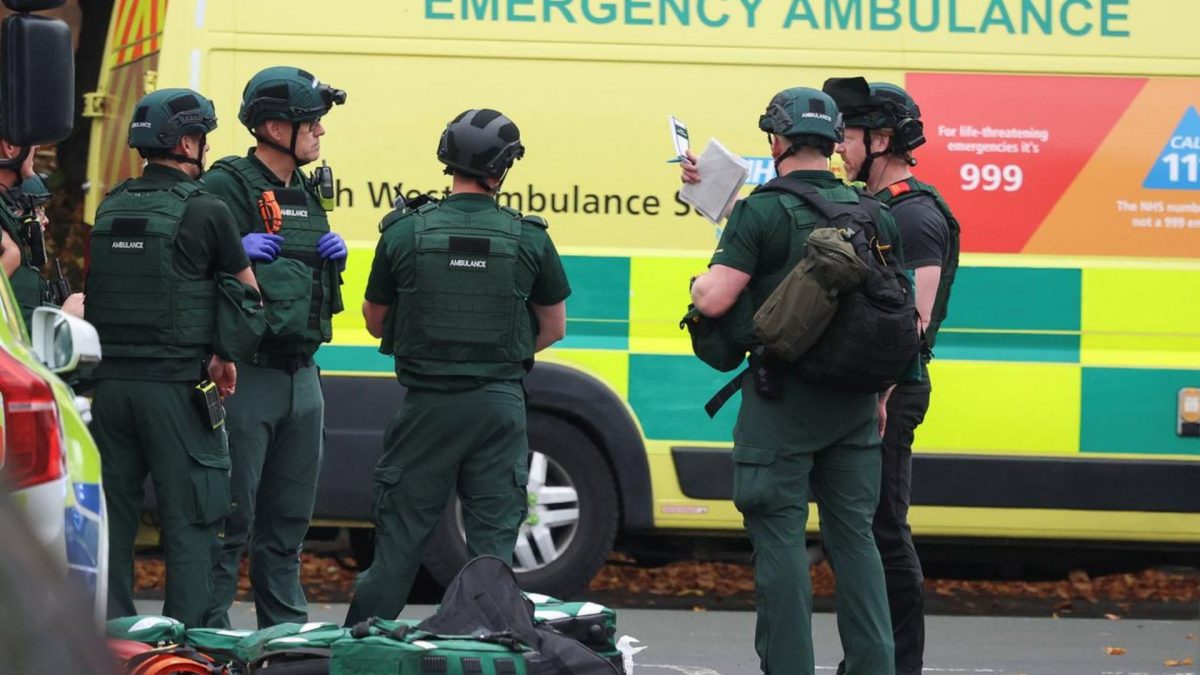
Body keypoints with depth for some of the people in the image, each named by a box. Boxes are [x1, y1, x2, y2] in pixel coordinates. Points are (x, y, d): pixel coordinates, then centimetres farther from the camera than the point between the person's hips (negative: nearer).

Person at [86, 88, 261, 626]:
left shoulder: (109, 209, 9)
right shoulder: (206, 212, -8)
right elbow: (247, 294, 2)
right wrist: (224, 355, 14)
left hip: (110, 382, 5)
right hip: (173, 387, -5)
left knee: (113, 517, 9)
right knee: (189, 521, -1)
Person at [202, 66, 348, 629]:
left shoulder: (305, 195, 18)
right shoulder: (228, 187, -8)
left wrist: (334, 255, 8)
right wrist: (237, 253, -27)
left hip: (302, 376, 8)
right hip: (246, 374, -8)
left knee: (288, 520, 14)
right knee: (230, 518, -7)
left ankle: (287, 631, 21)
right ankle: (209, 638, -4)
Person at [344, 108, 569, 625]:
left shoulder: (405, 232, -5)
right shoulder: (530, 238, -4)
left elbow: (375, 323, 7)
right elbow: (554, 328, 8)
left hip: (428, 403, 0)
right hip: (499, 404, 0)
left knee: (399, 538, 6)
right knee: (492, 543, 6)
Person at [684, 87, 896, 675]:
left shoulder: (761, 213, -11)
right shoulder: (872, 216, 7)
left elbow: (715, 300, -16)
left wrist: (698, 282, 4)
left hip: (782, 399, -5)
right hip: (854, 404, 5)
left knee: (780, 534, -1)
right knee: (853, 536, 10)